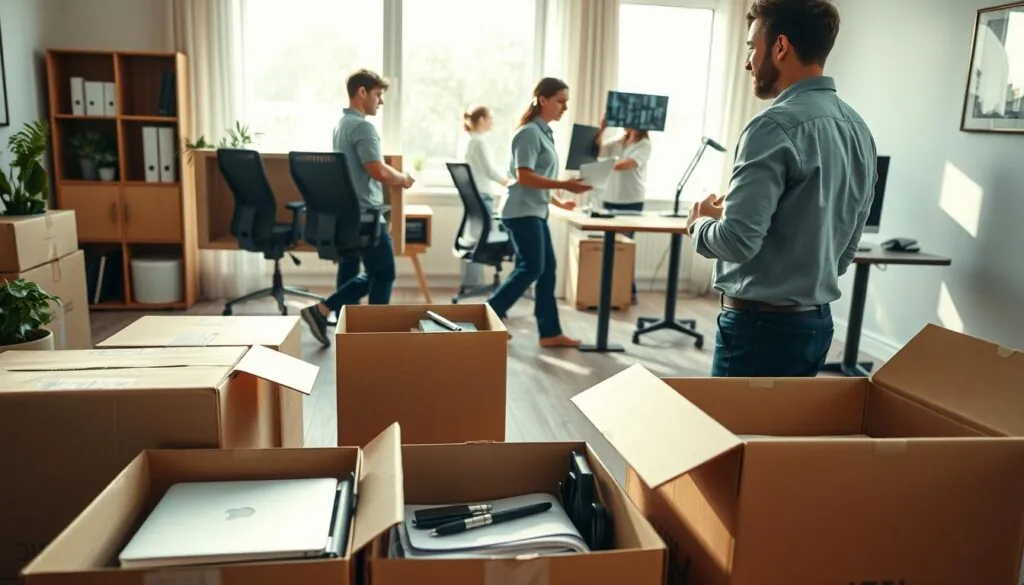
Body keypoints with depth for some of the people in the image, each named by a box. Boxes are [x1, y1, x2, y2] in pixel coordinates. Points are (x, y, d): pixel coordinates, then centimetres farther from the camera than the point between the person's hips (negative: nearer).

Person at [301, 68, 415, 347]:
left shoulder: (341, 124, 16)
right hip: (365, 213, -10)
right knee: (384, 273, 0)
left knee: (350, 272, 14)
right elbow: (378, 171, -24)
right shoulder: (362, 126, -16)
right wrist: (403, 178, -5)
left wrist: (394, 178, 18)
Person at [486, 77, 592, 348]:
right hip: (522, 212, -10)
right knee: (531, 268, -9)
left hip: (535, 211, 10)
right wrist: (564, 184, -24)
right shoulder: (529, 132, -12)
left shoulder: (544, 132, 16)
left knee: (547, 270, 7)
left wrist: (558, 201, 18)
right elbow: (524, 177, -21)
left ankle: (550, 332, 12)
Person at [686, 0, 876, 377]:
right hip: (817, 320, 9)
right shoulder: (858, 129, 9)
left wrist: (700, 222, -2)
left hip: (762, 324, -9)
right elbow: (847, 246, 14)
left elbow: (737, 241, -21)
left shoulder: (776, 126, -18)